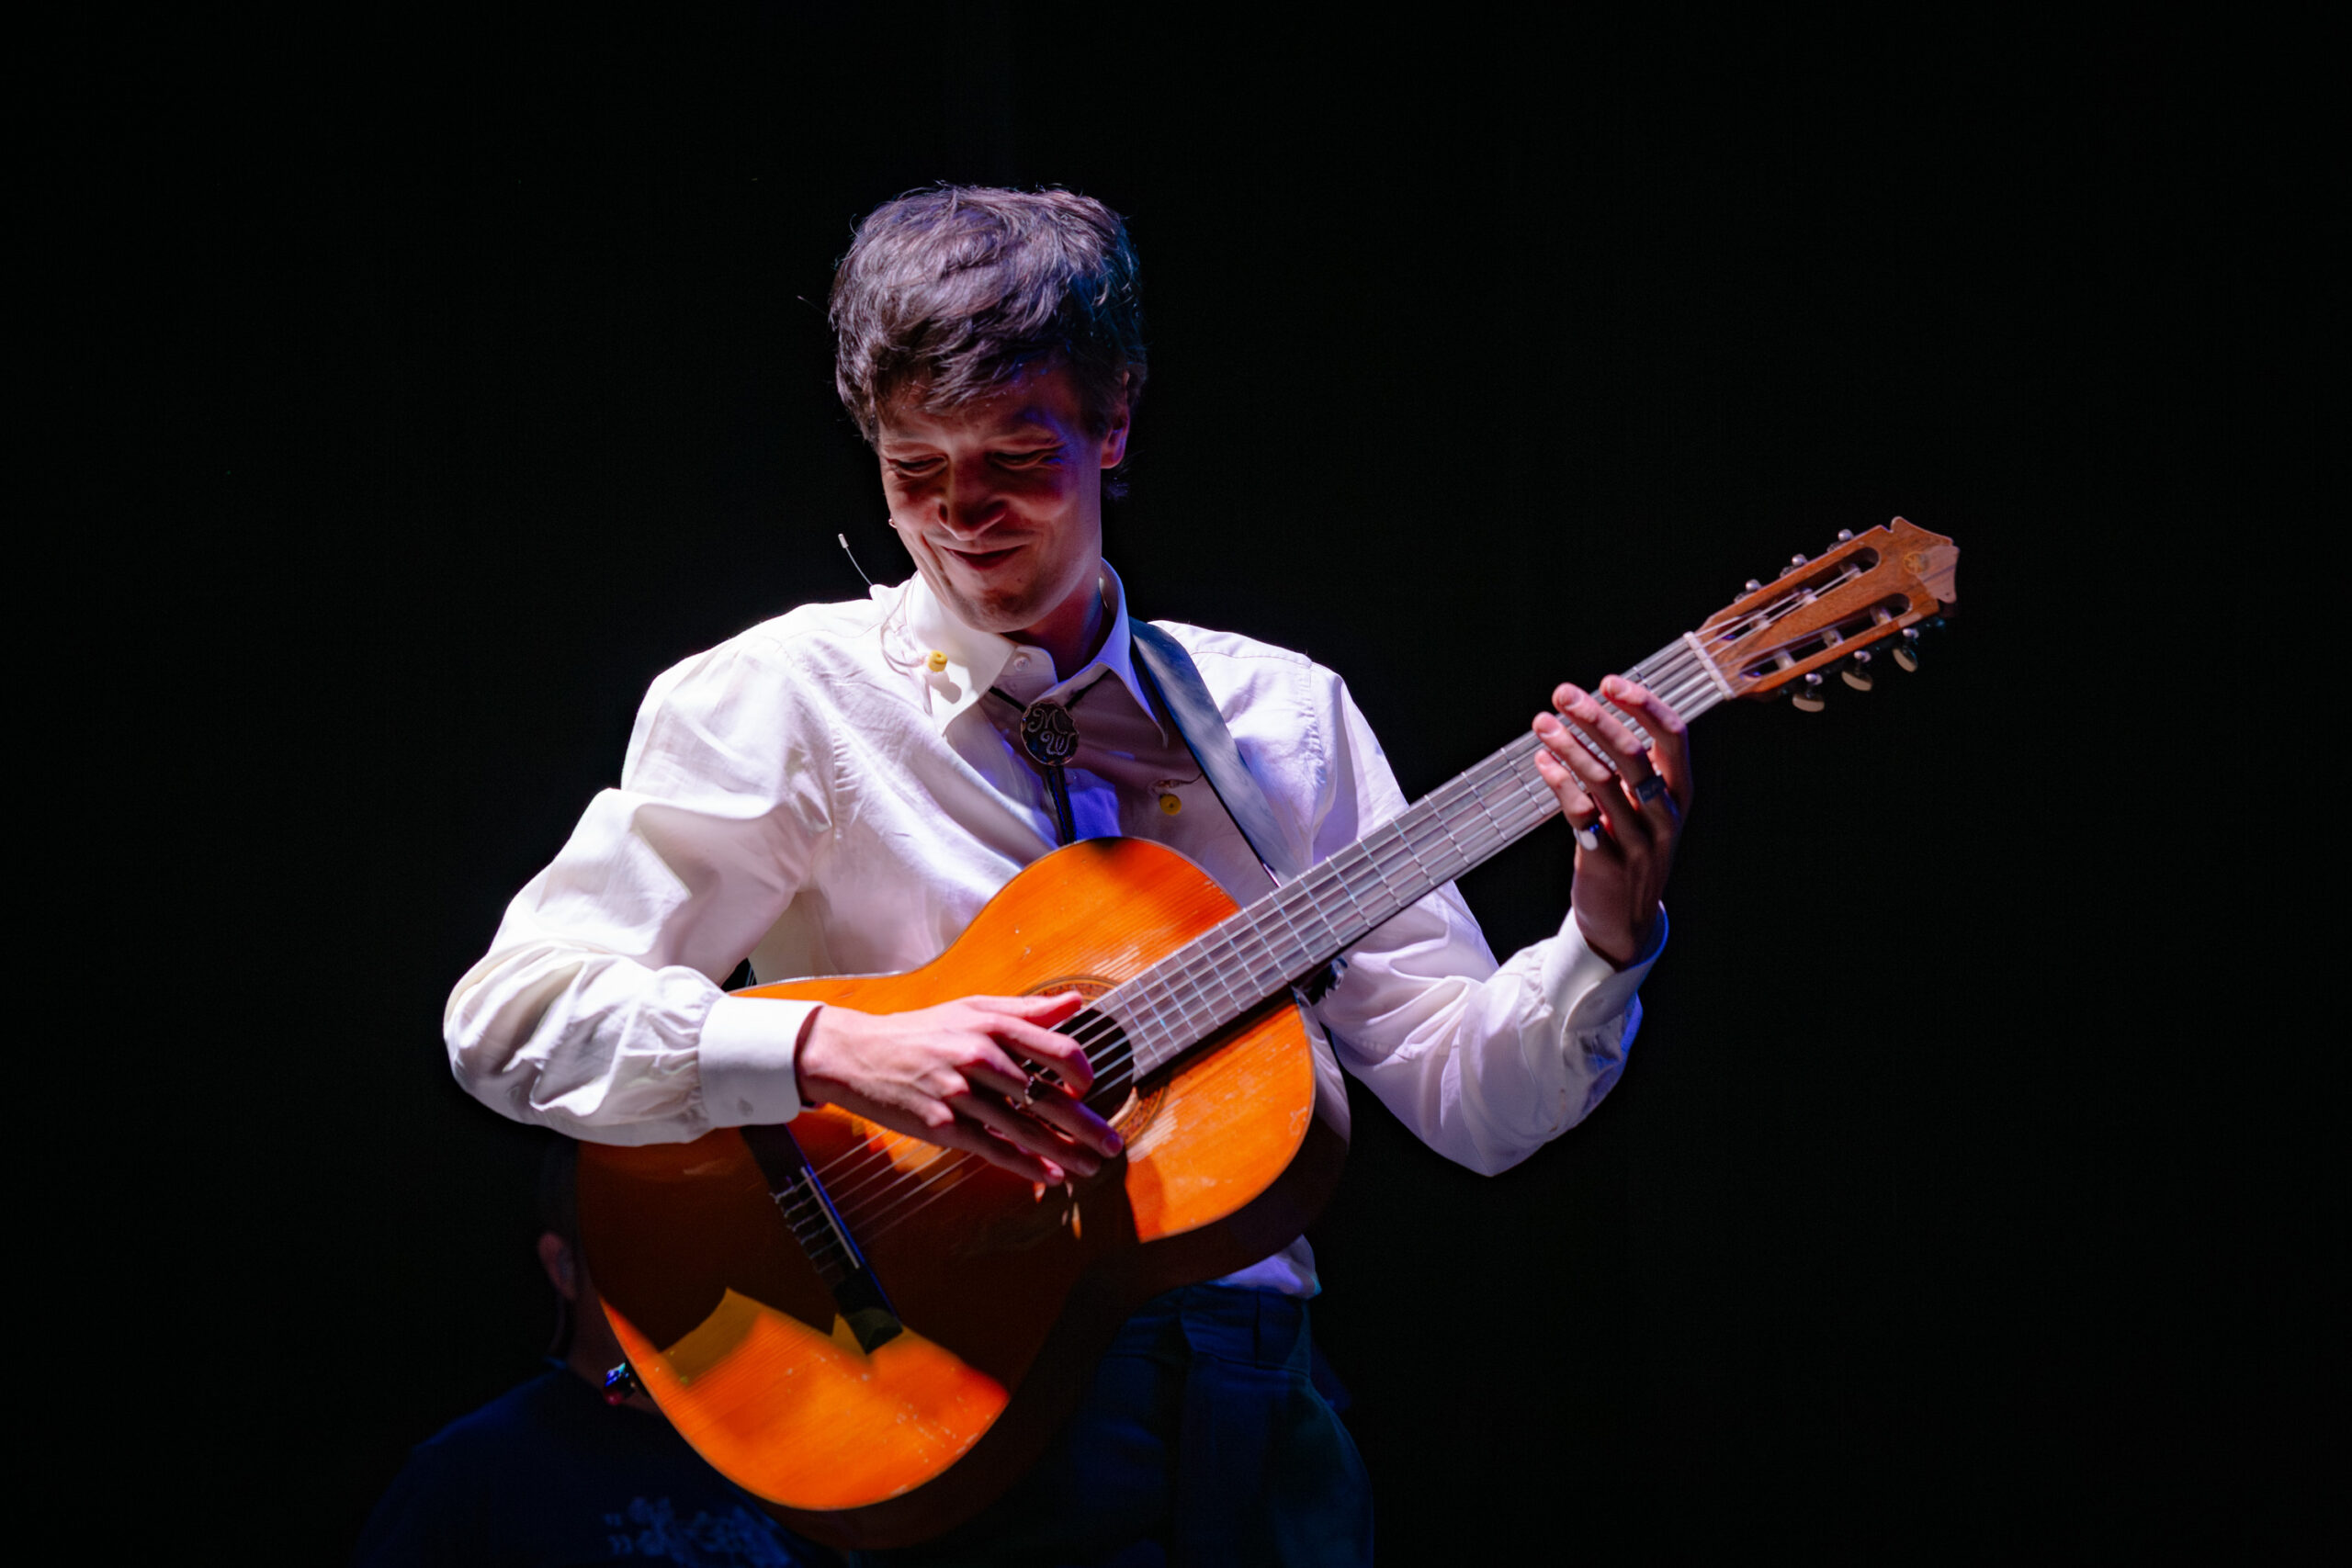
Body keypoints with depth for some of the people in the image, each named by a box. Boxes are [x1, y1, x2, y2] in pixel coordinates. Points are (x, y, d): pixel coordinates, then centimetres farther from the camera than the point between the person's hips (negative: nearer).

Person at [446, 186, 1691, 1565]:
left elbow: (1473, 1102, 12)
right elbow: (509, 1014, -7)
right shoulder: (791, 700, 2)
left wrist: (1607, 932, -7)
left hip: (1262, 1416, 4)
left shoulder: (1281, 713, 13)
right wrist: (840, 1053, -19)